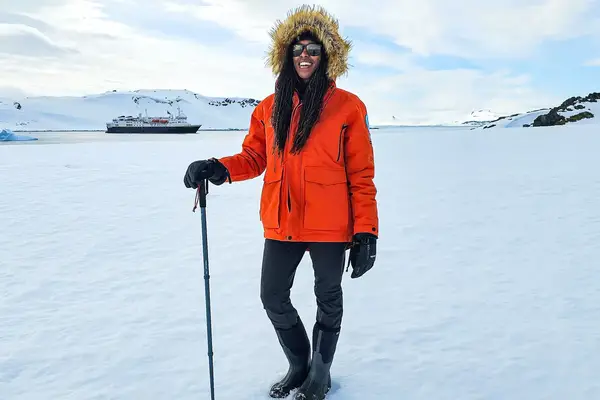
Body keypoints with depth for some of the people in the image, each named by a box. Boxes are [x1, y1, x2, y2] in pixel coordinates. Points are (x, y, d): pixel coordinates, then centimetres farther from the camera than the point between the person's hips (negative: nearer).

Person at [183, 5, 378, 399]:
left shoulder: (348, 107, -5)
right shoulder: (269, 108, 6)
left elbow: (362, 176, -6)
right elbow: (254, 157, 11)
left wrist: (366, 233, -10)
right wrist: (218, 168, -9)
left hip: (330, 227, -4)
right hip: (282, 225, 4)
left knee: (328, 300, 12)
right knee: (273, 297, 12)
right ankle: (299, 364, 37)